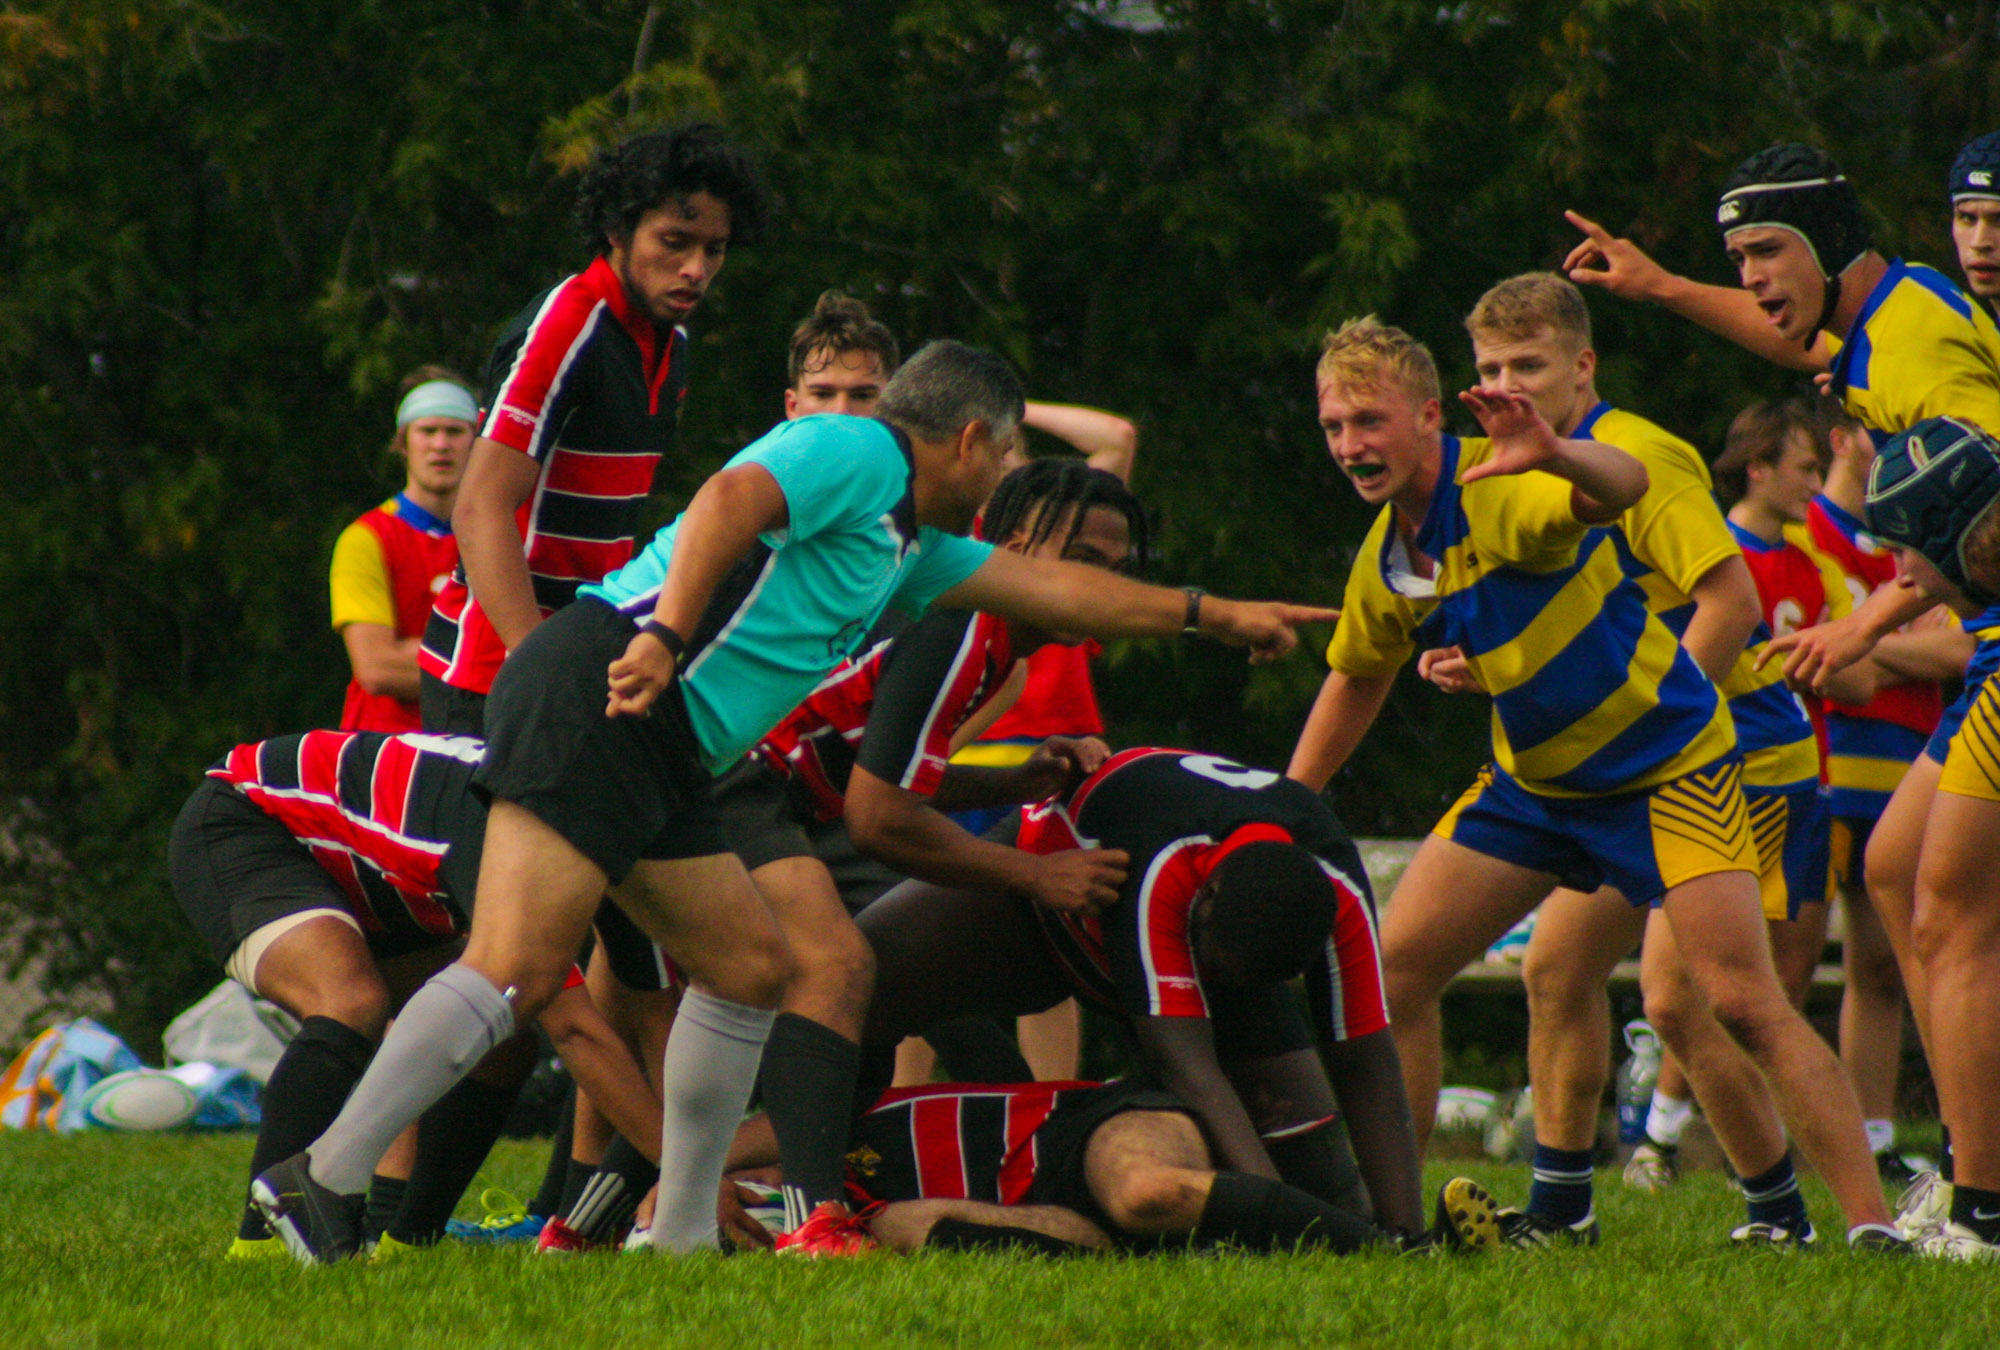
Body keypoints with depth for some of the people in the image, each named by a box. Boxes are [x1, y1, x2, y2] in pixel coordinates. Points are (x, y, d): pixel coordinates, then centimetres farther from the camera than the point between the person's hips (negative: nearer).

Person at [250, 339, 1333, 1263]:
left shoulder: (909, 546, 29)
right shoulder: (856, 452, 0)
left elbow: (1048, 586, 39)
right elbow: (734, 497, -19)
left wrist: (1213, 615, 45)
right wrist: (669, 633, -31)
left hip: (661, 762, 11)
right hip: (595, 701, -11)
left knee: (749, 967, 11)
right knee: (515, 970, -19)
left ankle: (683, 1234, 14)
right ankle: (320, 1182, -23)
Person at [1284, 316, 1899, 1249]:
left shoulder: (1503, 491, -24)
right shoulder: (1385, 560, -1)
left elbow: (1622, 486, -46)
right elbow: (1356, 676, 19)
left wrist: (1554, 456, -68)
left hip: (1666, 766, -8)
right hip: (1531, 781, 8)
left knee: (1744, 1003, -18)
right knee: (1394, 969, 1)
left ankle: (1870, 1223, -15)